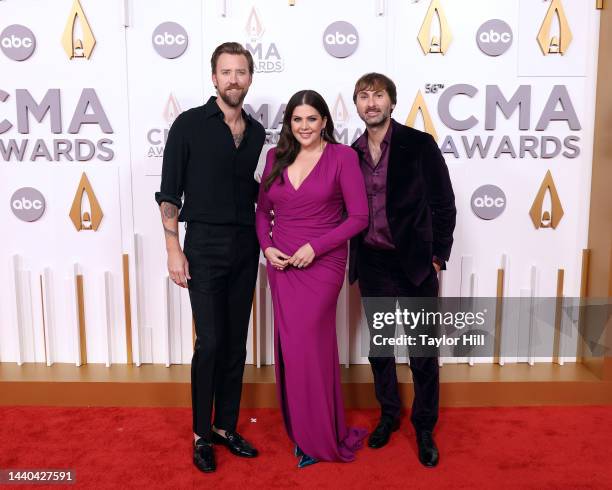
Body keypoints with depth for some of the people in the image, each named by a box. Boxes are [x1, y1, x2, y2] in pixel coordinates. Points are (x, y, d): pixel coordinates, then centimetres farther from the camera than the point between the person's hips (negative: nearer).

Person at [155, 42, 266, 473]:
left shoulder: (257, 132, 10)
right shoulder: (190, 124, -4)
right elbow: (169, 193, -5)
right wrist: (174, 249, -10)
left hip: (245, 247, 5)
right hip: (205, 246, -4)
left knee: (236, 342, 9)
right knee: (210, 342, -3)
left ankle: (226, 426, 24)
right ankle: (202, 435, 15)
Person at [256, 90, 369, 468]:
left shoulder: (342, 156, -6)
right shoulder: (276, 156, 8)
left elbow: (359, 217, -9)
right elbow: (263, 210, 14)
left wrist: (314, 246, -15)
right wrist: (266, 246, -3)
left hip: (322, 263, -4)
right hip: (281, 264, 4)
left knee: (309, 346, -2)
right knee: (291, 347, 8)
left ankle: (321, 438, 19)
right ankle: (302, 430, 26)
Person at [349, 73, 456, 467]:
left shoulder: (419, 145, -7)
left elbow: (444, 205, -5)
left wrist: (437, 258, -7)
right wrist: (354, 259, 5)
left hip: (415, 262, -3)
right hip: (372, 264, 4)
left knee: (423, 350, 7)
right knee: (379, 345, 16)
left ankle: (425, 428, 26)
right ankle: (389, 414, 36)